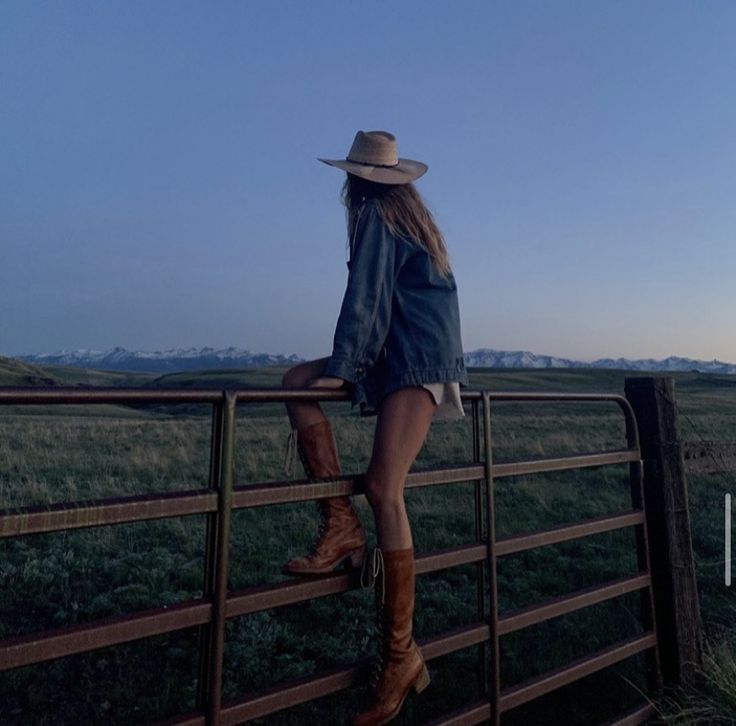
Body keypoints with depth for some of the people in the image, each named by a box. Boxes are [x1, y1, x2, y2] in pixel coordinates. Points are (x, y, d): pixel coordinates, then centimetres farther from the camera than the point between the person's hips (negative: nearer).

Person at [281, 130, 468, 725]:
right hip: (405, 356, 10)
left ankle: (400, 653, -4)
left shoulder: (375, 215, -3)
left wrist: (340, 367, -11)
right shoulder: (411, 213, 24)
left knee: (383, 488, -15)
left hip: (415, 359, -10)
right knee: (297, 380, 3)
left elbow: (364, 296, -12)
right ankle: (341, 525, -5)